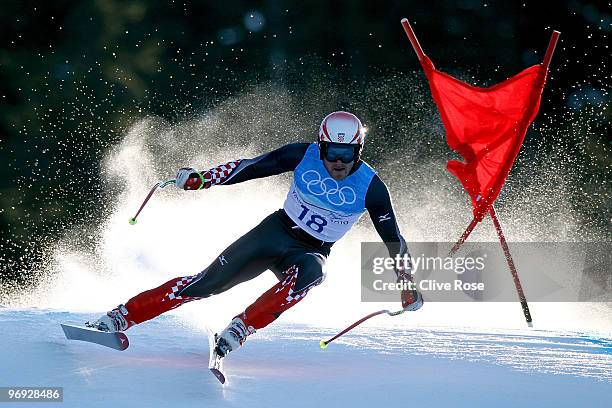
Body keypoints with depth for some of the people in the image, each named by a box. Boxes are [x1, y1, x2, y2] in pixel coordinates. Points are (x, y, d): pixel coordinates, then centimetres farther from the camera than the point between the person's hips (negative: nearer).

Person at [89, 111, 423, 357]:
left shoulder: (370, 187, -14)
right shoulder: (304, 156, -12)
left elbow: (392, 236, -5)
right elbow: (252, 167, -6)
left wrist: (406, 279, -9)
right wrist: (201, 179, -14)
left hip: (311, 252, -1)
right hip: (276, 232, 1)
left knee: (310, 271, -39)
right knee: (207, 282, -11)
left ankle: (238, 330, -38)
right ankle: (119, 318, -7)